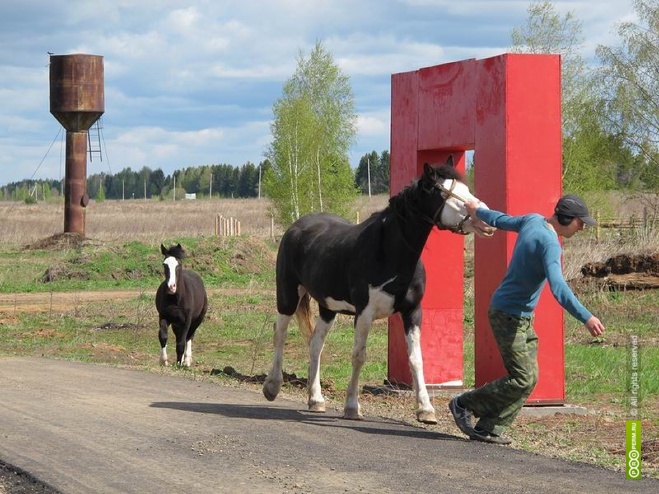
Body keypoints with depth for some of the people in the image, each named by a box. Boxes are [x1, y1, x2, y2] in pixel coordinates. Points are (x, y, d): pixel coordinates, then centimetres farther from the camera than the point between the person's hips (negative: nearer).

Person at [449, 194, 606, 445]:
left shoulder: (532, 221, 4)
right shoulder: (549, 243, -23)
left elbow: (502, 220, 22)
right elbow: (558, 287, -36)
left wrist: (477, 211, 43)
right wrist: (585, 318, -44)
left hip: (522, 317, 10)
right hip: (509, 316, -10)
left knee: (530, 378, 5)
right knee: (522, 379, -11)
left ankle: (488, 429, 5)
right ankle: (464, 404, 4)